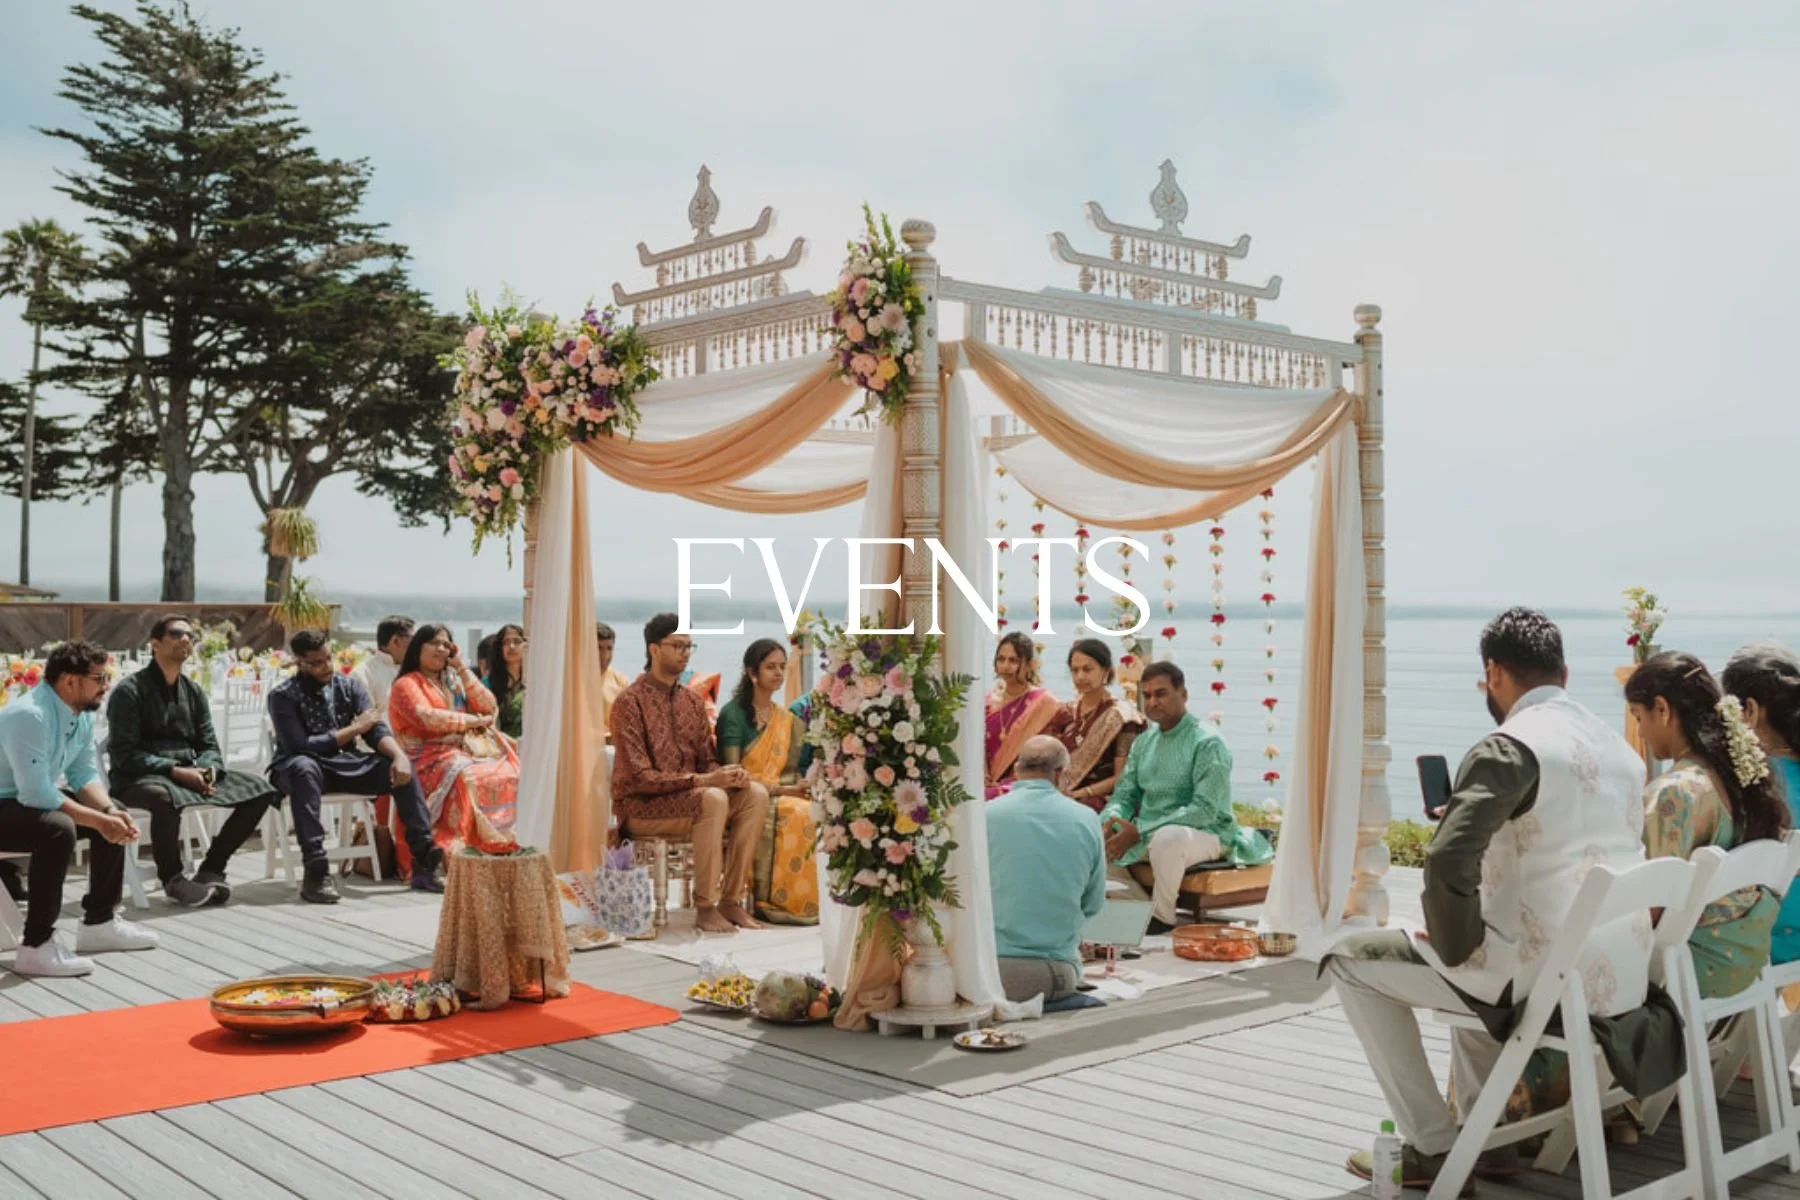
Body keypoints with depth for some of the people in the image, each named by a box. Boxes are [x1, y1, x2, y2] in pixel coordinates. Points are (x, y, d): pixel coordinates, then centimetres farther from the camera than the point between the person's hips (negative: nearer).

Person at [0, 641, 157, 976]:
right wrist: (99, 820, -29)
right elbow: (37, 795, -33)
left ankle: (99, 922, 19)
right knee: (58, 828, -35)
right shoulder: (29, 715, -29)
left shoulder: (82, 713, 0)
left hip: (34, 799, 10)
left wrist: (109, 810, -14)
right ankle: (35, 947, -27)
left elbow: (84, 773, 5)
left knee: (116, 818, 9)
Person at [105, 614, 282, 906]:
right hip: (140, 778, -7)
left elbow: (209, 745, 13)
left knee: (260, 788, -9)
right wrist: (174, 771, -22)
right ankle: (172, 879, -18)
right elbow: (124, 754, -13)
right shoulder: (129, 690, -6)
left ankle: (211, 869, -1)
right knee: (166, 796, -42)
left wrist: (207, 770, -11)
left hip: (190, 772, 7)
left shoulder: (194, 692, 15)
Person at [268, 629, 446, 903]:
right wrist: (354, 729, -14)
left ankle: (424, 860, -20)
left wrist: (399, 754, -26)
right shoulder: (283, 696, -10)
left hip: (344, 764, 4)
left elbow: (376, 728, -5)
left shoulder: (348, 685, 4)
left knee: (401, 766, -18)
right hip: (302, 767, -4)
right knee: (303, 767, -39)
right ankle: (316, 870, -43)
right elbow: (299, 746, -21)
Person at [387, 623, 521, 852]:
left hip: (467, 750, 6)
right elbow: (427, 718, -15)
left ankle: (509, 839, -27)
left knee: (508, 773, -23)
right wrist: (474, 721, -7)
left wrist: (461, 668, 7)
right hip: (431, 757, -6)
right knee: (467, 779, -37)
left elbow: (488, 708, 9)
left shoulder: (454, 680, 23)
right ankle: (468, 847, -40)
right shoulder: (407, 684, 3)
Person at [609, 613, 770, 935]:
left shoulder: (692, 699, 10)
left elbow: (706, 761, 11)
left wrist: (727, 774, -13)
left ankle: (732, 901, -14)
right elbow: (640, 778, -19)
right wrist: (700, 780, -27)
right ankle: (705, 908, -25)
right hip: (640, 807, -7)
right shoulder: (630, 701, -12)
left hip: (688, 796, 7)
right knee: (712, 799, -33)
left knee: (755, 794, -16)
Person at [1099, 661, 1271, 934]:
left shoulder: (1208, 743, -12)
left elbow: (1205, 810, -22)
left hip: (1206, 834, -7)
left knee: (1167, 836, -39)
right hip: (1150, 835, 7)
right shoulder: (1143, 743, 10)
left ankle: (1162, 917, -17)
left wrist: (1141, 832, -28)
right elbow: (1125, 795, 10)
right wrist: (1110, 821, -16)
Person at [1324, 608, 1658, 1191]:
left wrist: (1457, 945, -9)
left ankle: (1431, 1149, 10)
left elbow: (1448, 864, -27)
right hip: (1626, 980, 8)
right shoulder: (1619, 747, 12)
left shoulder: (1509, 747, -15)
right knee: (1470, 961, 36)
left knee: (1352, 960, 7)